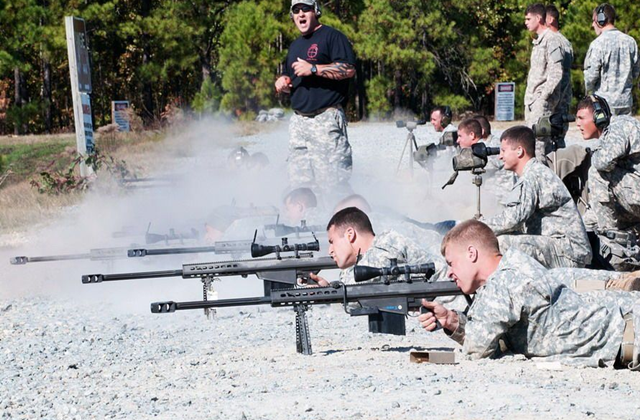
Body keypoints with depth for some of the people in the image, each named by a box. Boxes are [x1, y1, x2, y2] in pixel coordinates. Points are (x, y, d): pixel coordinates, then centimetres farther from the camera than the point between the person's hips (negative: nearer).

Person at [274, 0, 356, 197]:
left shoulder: (331, 36, -2)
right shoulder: (295, 46, 24)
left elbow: (349, 69, -14)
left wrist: (313, 69, -16)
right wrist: (282, 82, 10)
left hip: (326, 119, -8)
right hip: (299, 120, 8)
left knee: (331, 177, -14)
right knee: (298, 179, 7)